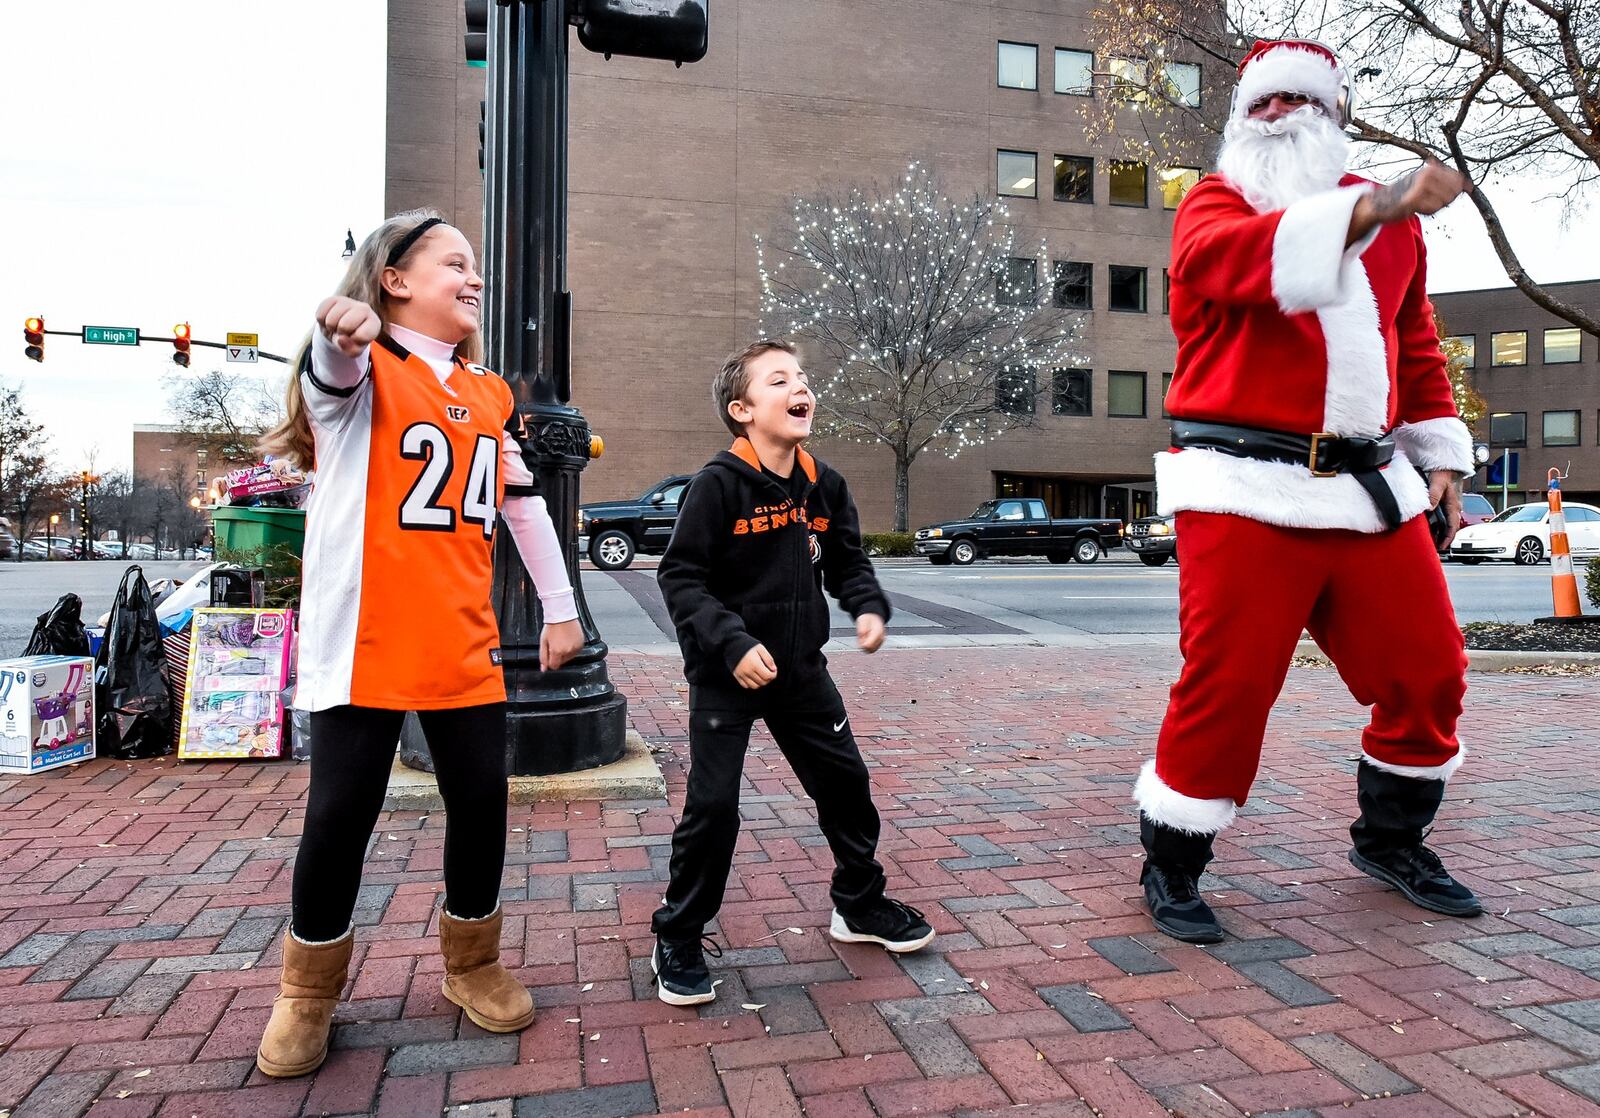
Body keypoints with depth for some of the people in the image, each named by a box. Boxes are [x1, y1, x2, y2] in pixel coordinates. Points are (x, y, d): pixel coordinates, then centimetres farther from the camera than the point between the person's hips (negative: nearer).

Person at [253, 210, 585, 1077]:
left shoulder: (490, 396, 14)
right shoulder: (359, 370, -3)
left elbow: (524, 501, 19)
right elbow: (331, 369, -28)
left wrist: (559, 609, 18)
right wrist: (343, 330, -53)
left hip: (463, 645, 5)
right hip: (362, 643, -5)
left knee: (482, 802, 8)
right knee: (341, 815, 2)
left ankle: (472, 965, 30)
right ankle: (308, 994, 25)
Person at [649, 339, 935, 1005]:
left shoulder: (823, 486, 2)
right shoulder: (719, 484, -16)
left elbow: (847, 561, 13)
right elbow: (680, 577, -17)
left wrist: (869, 607, -6)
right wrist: (732, 642, -27)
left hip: (800, 669, 6)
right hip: (725, 675, -6)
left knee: (846, 782, 13)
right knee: (713, 805, -4)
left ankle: (859, 905, 36)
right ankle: (678, 939, 17)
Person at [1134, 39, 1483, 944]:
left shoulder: (1392, 222, 19)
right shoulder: (1215, 203, 2)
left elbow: (1418, 345, 26)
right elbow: (1239, 253, -23)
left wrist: (1440, 459, 21)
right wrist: (1374, 208, -37)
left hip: (1372, 489, 6)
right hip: (1248, 492, -6)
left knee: (1427, 670, 11)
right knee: (1228, 683, -7)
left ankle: (1391, 839, 35)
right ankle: (1172, 867, 13)